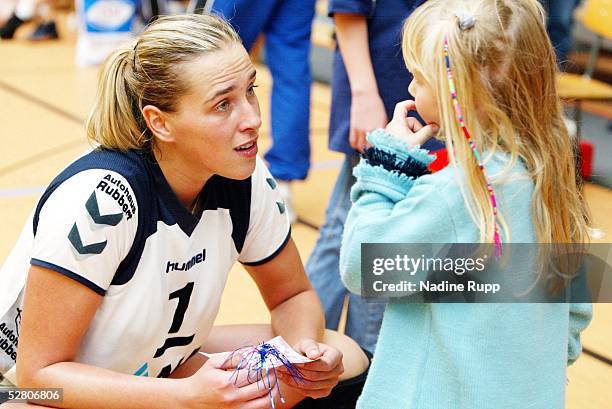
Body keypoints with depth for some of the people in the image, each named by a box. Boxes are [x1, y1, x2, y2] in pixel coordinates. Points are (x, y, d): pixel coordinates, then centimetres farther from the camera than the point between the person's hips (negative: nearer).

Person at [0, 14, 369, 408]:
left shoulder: (247, 181, -13)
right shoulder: (101, 198, -30)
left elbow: (293, 295, 5)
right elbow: (39, 371, -26)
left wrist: (306, 351, -19)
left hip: (160, 367, 7)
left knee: (345, 361, -5)